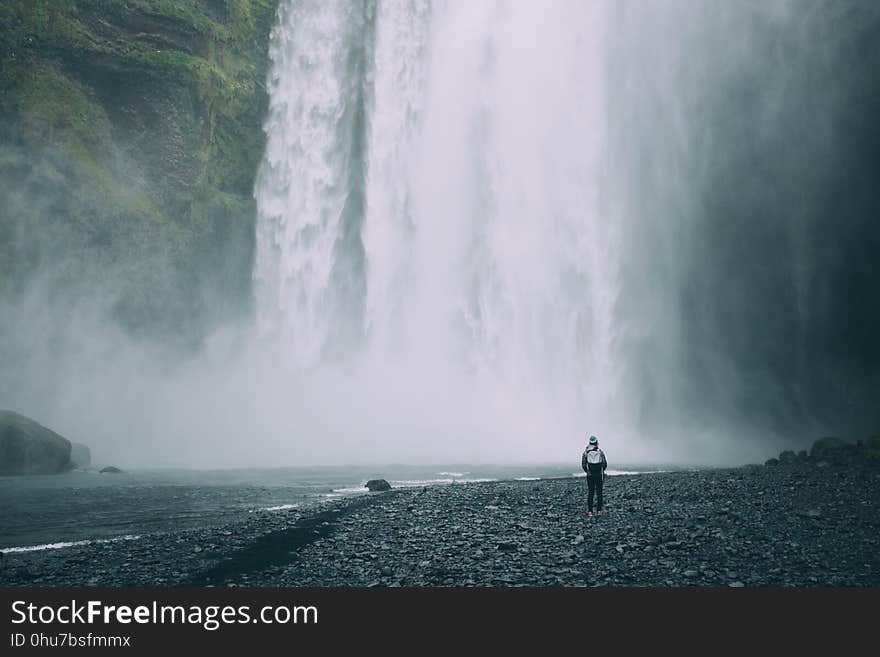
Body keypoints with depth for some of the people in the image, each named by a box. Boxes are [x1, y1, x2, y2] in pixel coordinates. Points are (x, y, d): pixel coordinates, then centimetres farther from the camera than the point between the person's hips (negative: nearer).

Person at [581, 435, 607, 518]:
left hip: (590, 476, 0)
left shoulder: (586, 452, -1)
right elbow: (605, 464, -2)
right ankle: (599, 511, 8)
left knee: (590, 493, 3)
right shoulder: (600, 452, -1)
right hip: (599, 475, 0)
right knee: (599, 493, 7)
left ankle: (589, 512, -1)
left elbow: (583, 465, -2)